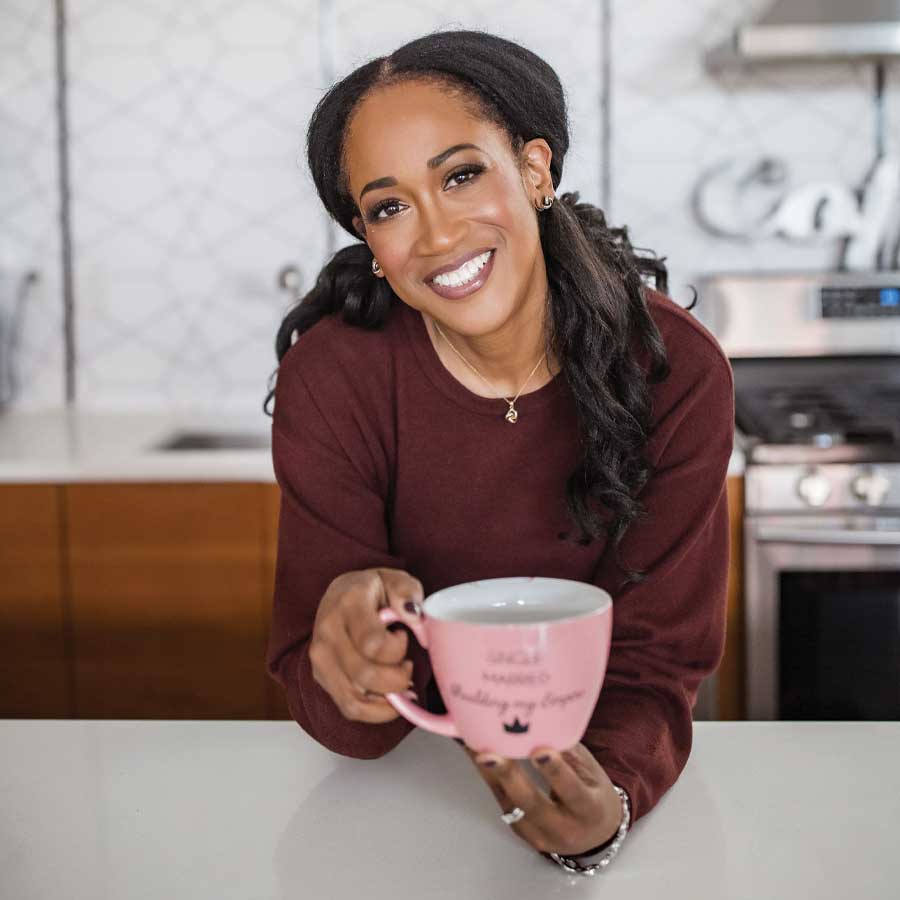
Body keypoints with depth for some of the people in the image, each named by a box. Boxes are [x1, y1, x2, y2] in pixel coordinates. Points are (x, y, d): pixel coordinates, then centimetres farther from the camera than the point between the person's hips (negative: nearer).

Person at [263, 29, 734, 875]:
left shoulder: (675, 369, -16)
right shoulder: (332, 378, -18)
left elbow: (656, 662, -14)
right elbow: (347, 731, -16)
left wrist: (609, 797, -35)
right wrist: (350, 648, -38)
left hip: (592, 764, -1)